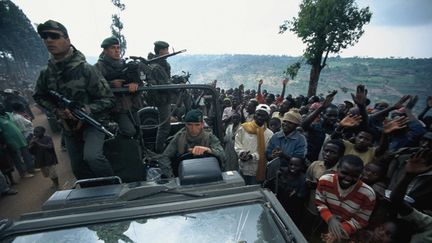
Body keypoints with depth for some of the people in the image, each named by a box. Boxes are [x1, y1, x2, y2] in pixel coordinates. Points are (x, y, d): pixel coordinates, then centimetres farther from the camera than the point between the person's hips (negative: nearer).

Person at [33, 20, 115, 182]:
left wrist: (85, 110, -29)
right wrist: (56, 110, -4)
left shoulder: (86, 69, -17)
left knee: (92, 156, -31)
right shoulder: (46, 73, -2)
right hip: (69, 126, 6)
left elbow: (108, 99, -16)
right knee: (78, 169, 14)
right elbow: (39, 96, 15)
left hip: (92, 122, -5)